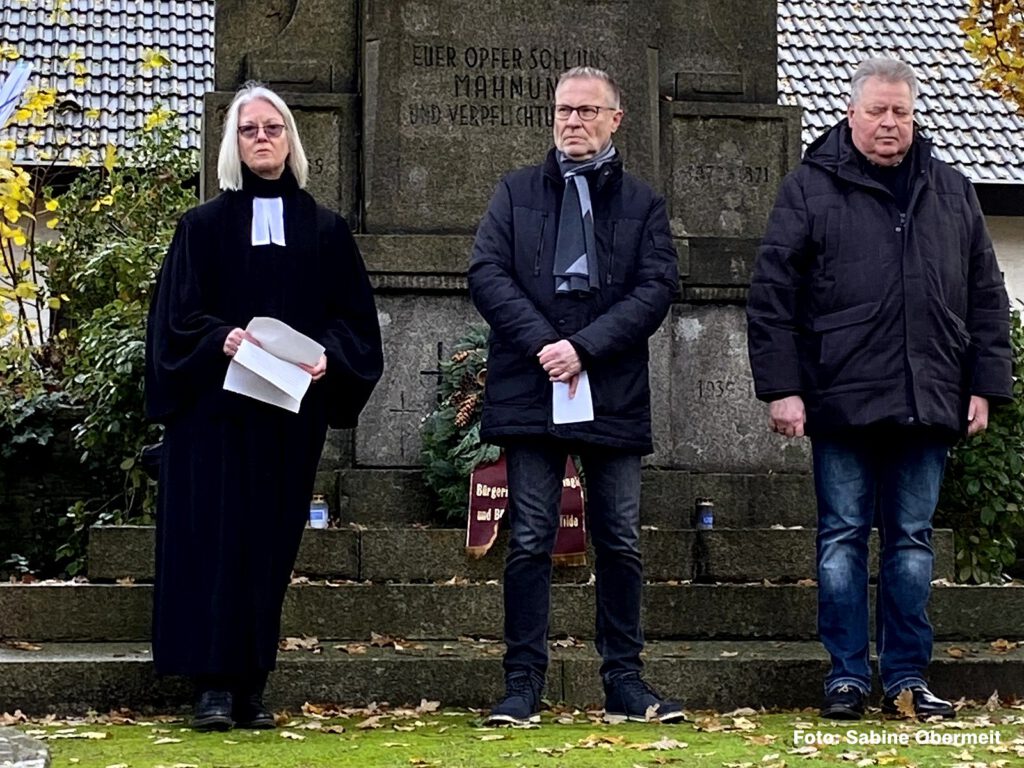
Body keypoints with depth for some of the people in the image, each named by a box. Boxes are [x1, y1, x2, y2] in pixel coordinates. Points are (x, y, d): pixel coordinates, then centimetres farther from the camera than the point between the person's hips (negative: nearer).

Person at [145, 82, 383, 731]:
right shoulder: (205, 226, 6)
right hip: (216, 407, -2)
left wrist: (329, 357, -11)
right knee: (216, 540, -6)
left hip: (293, 412, 2)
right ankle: (214, 685, -5)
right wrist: (219, 339, -18)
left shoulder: (326, 230, 11)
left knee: (270, 544, 3)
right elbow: (177, 315, 0)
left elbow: (356, 318, 8)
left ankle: (252, 686, 9)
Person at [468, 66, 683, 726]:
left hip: (615, 396, 0)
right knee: (530, 541, 0)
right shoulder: (517, 192, 12)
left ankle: (625, 682, 11)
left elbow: (657, 289, -2)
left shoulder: (643, 203, 10)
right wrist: (543, 344, -12)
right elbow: (487, 273, 1)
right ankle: (523, 684, 4)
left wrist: (584, 348, -13)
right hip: (530, 391, 0)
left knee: (621, 543, 4)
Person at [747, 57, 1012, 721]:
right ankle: (848, 677, 9)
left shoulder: (952, 192, 13)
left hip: (928, 406, 3)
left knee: (913, 541, 7)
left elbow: (987, 298, 15)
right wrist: (782, 387, -8)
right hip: (843, 401, -3)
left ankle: (907, 677, 14)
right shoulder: (811, 189, 2)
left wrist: (984, 386, 7)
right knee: (843, 538, 1)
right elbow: (773, 295, -2)